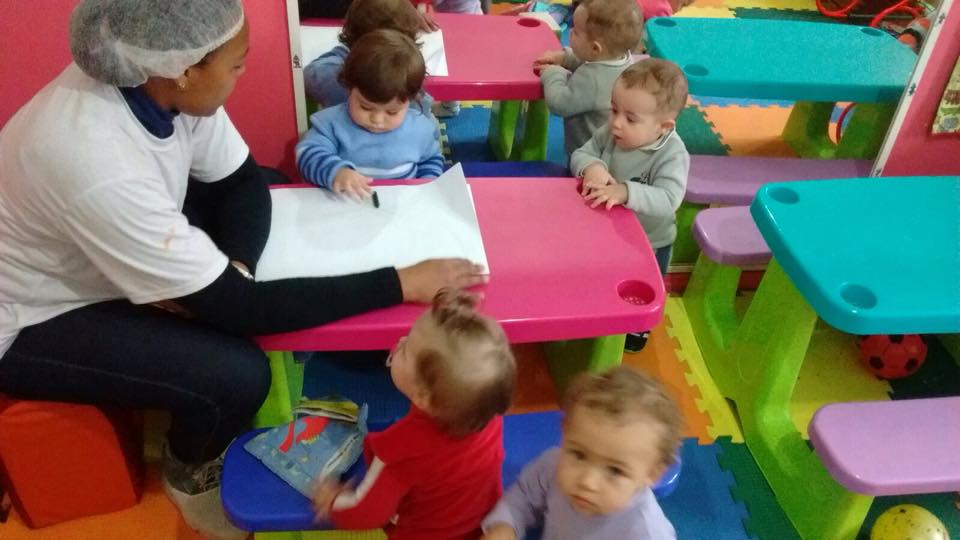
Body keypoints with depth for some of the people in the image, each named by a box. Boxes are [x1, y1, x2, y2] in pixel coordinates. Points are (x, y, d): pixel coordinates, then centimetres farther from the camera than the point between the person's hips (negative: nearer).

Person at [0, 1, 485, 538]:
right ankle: (190, 471, 11)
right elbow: (234, 306, -35)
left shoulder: (156, 84, -17)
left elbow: (245, 182, -4)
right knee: (238, 375, -22)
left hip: (97, 259, 8)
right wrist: (401, 284, -34)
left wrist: (229, 269, -24)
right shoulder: (100, 165, -40)